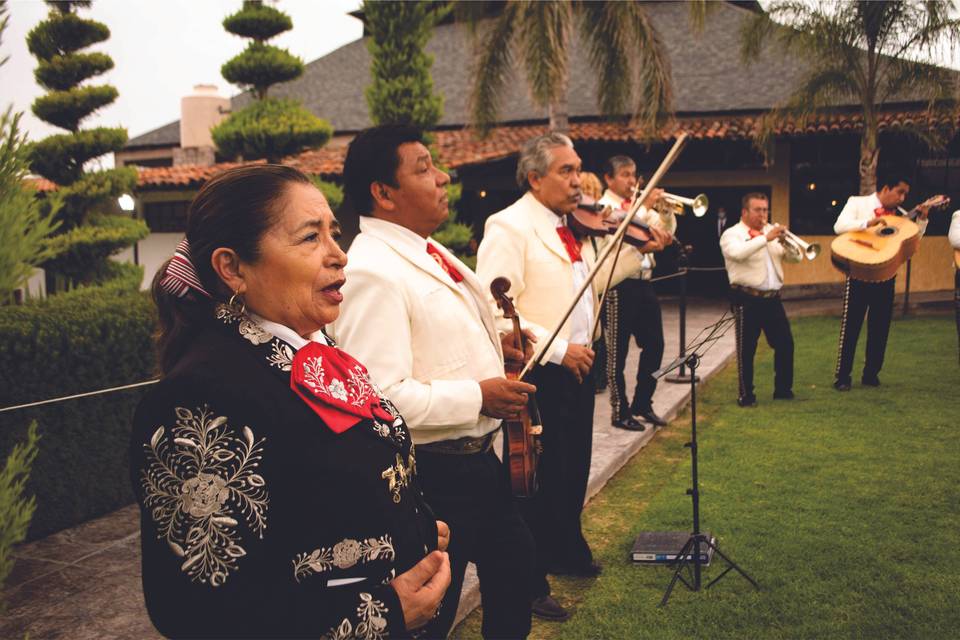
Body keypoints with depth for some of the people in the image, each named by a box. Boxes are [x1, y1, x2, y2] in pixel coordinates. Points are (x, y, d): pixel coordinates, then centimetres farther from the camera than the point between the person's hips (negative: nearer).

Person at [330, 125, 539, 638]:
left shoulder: (429, 253, 9)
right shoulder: (372, 272, -24)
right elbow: (382, 397, -31)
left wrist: (495, 346, 6)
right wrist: (478, 397, -23)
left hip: (478, 457, 10)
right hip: (434, 474, -10)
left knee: (514, 564, 28)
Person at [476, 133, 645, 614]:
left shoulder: (571, 228, 10)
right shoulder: (509, 227, -17)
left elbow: (594, 279, 20)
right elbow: (493, 310, -25)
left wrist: (639, 250, 8)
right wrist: (556, 348, -26)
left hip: (576, 366, 8)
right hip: (540, 375, -8)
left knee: (574, 467, 21)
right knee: (541, 475, 3)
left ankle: (567, 548, 42)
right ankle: (530, 576, 20)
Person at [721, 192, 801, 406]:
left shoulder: (772, 231, 16)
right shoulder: (732, 234, -2)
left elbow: (795, 258, 10)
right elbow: (738, 253, -25)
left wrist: (786, 242, -10)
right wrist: (766, 238, -26)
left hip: (772, 298, 6)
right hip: (747, 300, -6)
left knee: (785, 343, 7)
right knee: (746, 348, -1)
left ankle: (783, 389, 21)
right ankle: (746, 395, 7)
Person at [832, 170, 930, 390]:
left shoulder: (897, 215, 11)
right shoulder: (858, 203, -2)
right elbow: (839, 226, -17)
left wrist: (922, 219, -1)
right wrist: (869, 222, -26)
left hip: (886, 275, 5)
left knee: (880, 327, 8)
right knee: (851, 325, -3)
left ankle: (871, 374, 20)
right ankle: (842, 376, 4)